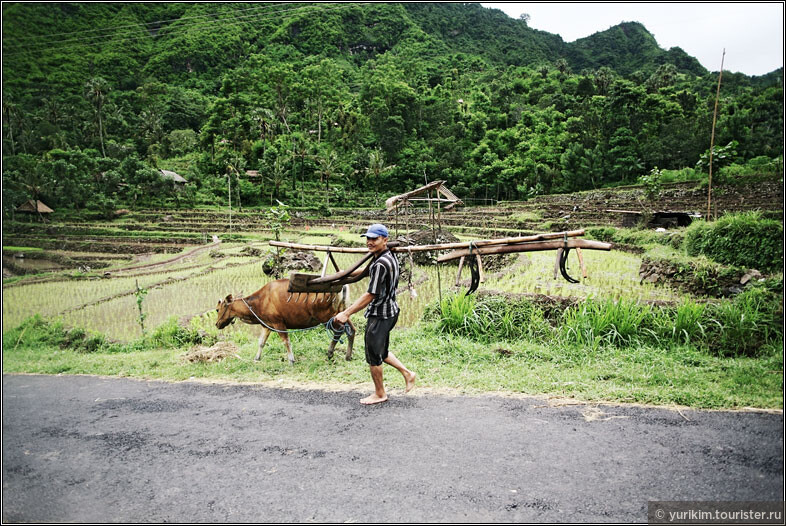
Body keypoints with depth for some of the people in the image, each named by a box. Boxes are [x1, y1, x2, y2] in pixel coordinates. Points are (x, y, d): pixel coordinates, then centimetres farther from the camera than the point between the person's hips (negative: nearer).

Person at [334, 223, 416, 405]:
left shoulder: (380, 264, -24)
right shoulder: (391, 257, 7)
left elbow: (370, 295, -24)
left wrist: (347, 313, -18)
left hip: (380, 315, -10)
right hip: (390, 310, 10)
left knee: (373, 356, 6)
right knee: (381, 351, 24)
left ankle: (380, 394, 22)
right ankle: (407, 373, 28)